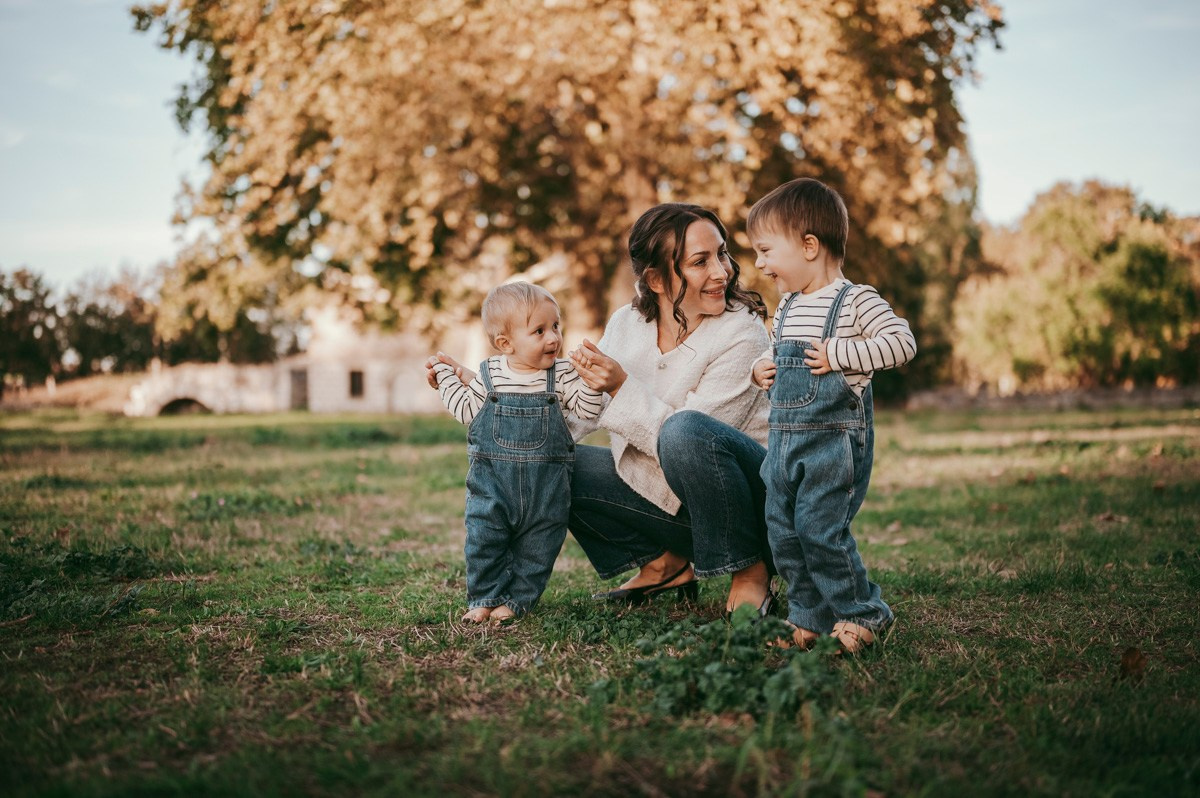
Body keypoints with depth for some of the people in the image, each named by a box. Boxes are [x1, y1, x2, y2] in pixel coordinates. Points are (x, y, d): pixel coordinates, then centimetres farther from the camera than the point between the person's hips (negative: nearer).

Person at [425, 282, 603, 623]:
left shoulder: (561, 373, -2)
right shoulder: (489, 374, 0)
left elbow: (587, 409, -4)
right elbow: (466, 410, 10)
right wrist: (447, 374, 8)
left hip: (545, 483, 0)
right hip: (492, 478, 0)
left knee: (537, 544, 6)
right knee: (483, 538, -1)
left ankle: (518, 598, 22)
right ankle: (484, 597, 16)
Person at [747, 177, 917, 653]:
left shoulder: (856, 301, -9)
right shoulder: (787, 306, 14)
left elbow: (902, 343, -18)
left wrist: (838, 355, -21)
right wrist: (761, 369, 6)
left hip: (834, 437, -8)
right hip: (784, 438, 8)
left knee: (819, 527, -11)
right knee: (782, 530, 8)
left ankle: (860, 614, 7)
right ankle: (809, 618, 21)